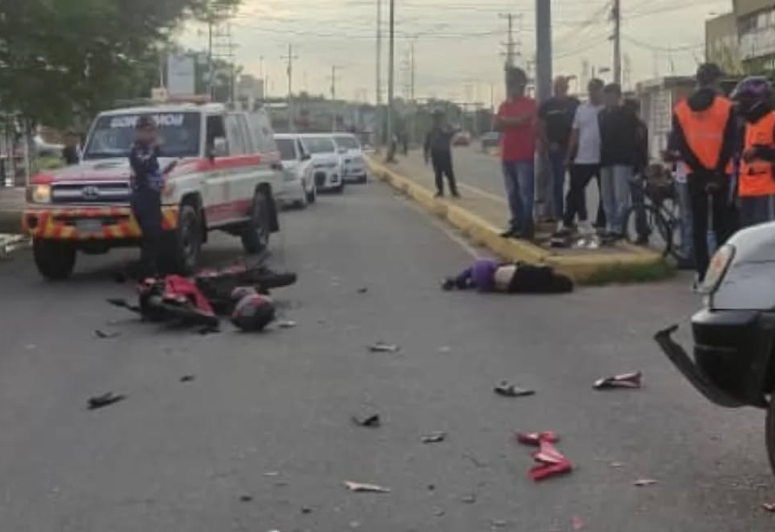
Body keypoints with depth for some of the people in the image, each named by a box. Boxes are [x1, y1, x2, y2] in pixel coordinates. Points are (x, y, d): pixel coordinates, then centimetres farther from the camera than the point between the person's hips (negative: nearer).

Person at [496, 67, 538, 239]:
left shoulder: (529, 103, -5)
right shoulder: (504, 105, 16)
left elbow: (522, 120, -19)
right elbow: (497, 125, 4)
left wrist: (506, 121, -4)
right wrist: (514, 122, -11)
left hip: (524, 155, -7)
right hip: (507, 155, 7)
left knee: (525, 191, -7)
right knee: (512, 192, 10)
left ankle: (527, 226, -4)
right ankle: (516, 224, 16)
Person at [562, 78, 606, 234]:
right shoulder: (581, 109, 9)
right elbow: (575, 134, 12)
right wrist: (569, 156, 9)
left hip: (603, 159, -3)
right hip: (582, 159, 3)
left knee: (604, 193, 6)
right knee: (575, 191, 4)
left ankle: (601, 224, 15)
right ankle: (567, 223, 9)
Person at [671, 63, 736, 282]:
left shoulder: (680, 110, 1)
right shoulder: (726, 107, -5)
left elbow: (682, 147, -3)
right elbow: (729, 144, -9)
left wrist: (700, 171, -3)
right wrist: (718, 172, -5)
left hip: (695, 175, 1)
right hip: (721, 174, -1)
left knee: (699, 225, 6)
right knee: (721, 224, 8)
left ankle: (703, 275, 3)